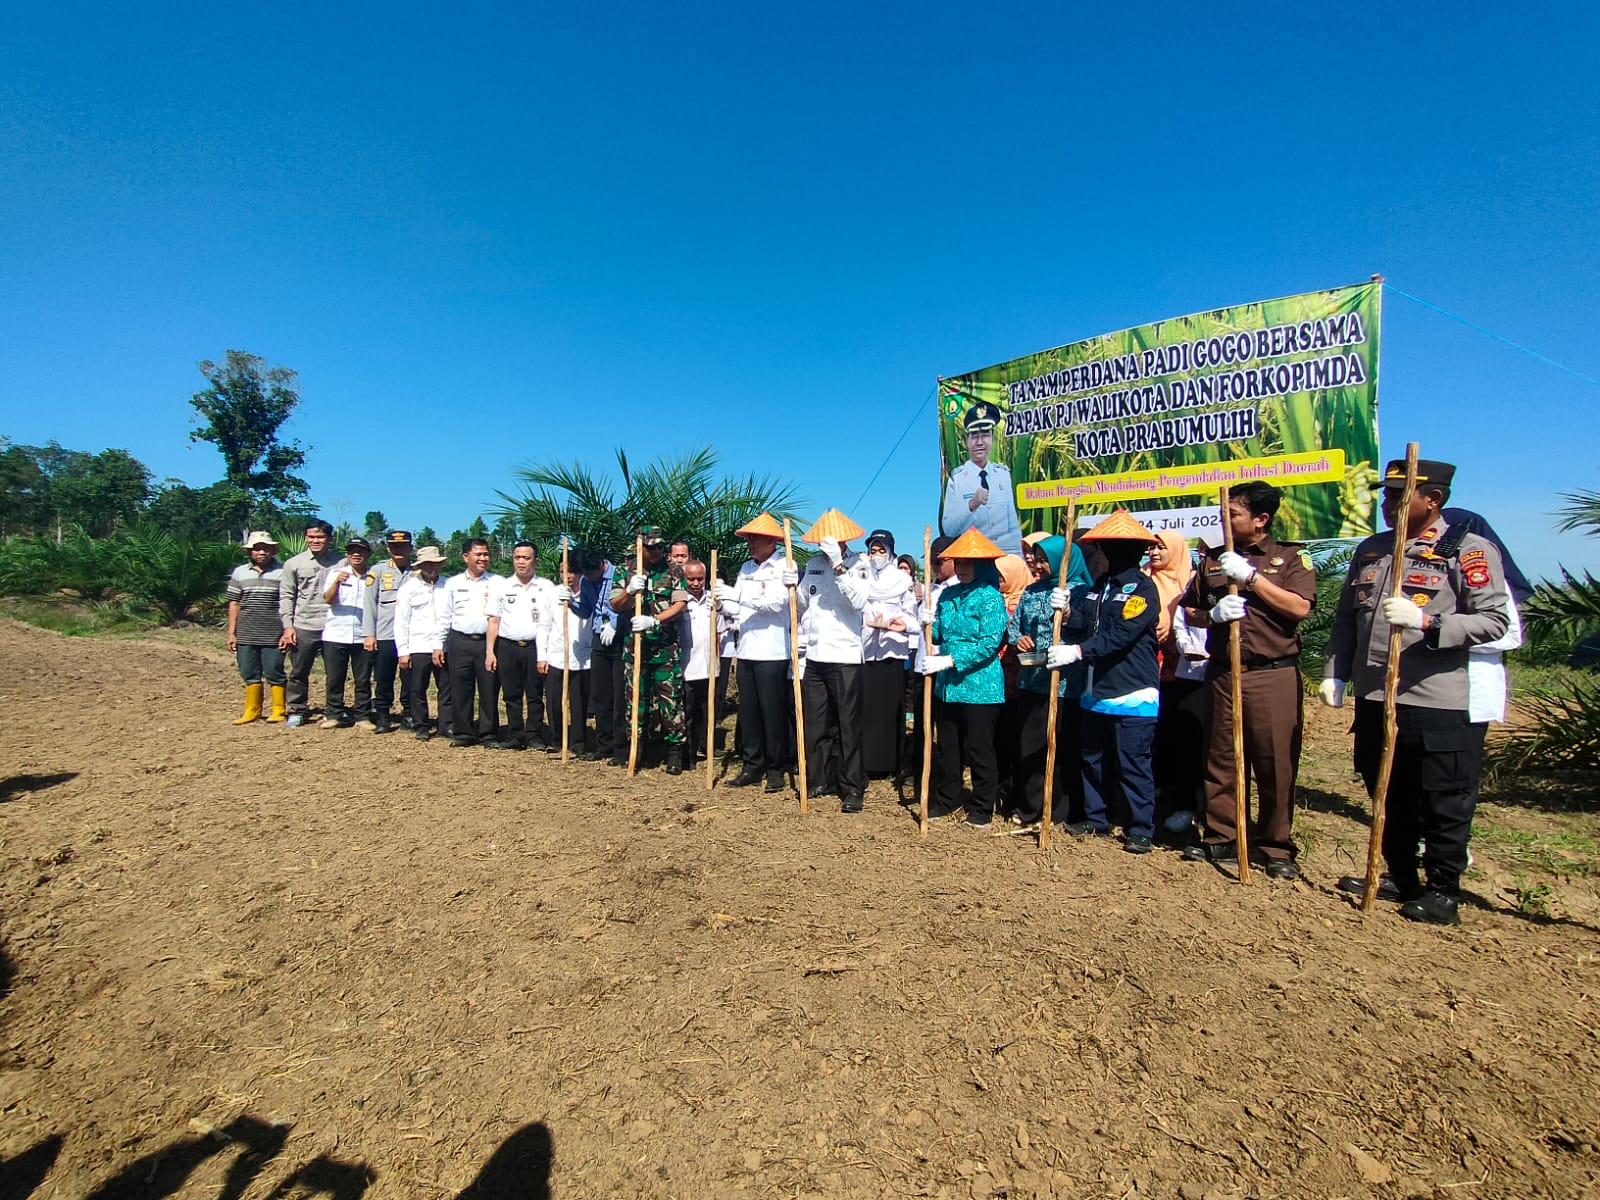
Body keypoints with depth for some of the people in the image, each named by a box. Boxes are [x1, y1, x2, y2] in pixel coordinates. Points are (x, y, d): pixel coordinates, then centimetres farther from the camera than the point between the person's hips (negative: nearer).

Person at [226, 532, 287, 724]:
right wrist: (231, 633, 6)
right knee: (250, 674, 10)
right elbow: (234, 604, 10)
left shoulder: (282, 572, -1)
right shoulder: (240, 573, 9)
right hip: (246, 635, 4)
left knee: (274, 673, 1)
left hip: (273, 635, -4)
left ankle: (278, 711, 10)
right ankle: (252, 711, 20)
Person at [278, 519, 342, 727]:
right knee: (299, 672, 7)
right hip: (303, 627, 1)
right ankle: (297, 711, 20)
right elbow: (286, 596, 7)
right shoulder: (294, 564, 5)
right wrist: (287, 626, 0)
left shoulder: (340, 562, 2)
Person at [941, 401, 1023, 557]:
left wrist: (1020, 559, 11)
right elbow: (948, 530, -7)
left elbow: (1014, 519, 15)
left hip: (1009, 555, 3)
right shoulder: (956, 478, -2)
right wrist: (971, 505, -20)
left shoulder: (1004, 473, 9)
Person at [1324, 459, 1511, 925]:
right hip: (1375, 699, 6)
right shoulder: (1369, 550, 13)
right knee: (1389, 797, 17)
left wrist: (1426, 620, -26)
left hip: (1442, 704, -6)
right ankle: (1399, 877, 32)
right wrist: (1335, 673, 11)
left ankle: (1443, 892, 21)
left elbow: (1495, 620, -12)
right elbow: (1346, 619, 17)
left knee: (1445, 805, 6)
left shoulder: (1469, 551, -5)